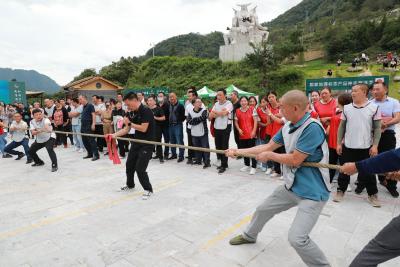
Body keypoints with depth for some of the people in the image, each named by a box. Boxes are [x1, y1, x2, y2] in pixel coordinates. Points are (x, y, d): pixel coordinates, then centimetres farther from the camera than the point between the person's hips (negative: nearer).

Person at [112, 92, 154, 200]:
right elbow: (126, 129, 10)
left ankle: (148, 189, 10)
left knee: (140, 168, -10)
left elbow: (143, 129, -24)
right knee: (129, 165, 16)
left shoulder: (146, 111, -18)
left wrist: (129, 123, -15)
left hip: (147, 144, -8)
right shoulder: (132, 113, 6)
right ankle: (130, 185, 40)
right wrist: (114, 135, -2)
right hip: (136, 143, 8)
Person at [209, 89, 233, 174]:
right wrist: (220, 113, -10)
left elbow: (224, 113, -22)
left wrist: (215, 112, -5)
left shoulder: (229, 104, -5)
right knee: (218, 147, 10)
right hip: (217, 128, 6)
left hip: (225, 128, -6)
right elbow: (210, 116, 5)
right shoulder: (216, 104, 12)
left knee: (224, 147, -1)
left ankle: (224, 166, 8)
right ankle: (223, 163, 24)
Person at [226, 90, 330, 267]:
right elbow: (268, 146, 8)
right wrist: (238, 151, 7)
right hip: (291, 186, 8)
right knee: (262, 210, 20)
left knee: (297, 238, -17)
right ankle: (249, 235, 49)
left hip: (312, 192, -8)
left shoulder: (312, 128, -26)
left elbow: (295, 160, -26)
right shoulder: (287, 126, 1)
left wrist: (269, 156, -11)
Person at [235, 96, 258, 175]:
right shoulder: (238, 111, 6)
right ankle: (247, 165, 29)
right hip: (242, 134, 4)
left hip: (251, 134, -4)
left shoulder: (252, 109, -2)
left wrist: (254, 131, -12)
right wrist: (239, 129, -5)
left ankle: (253, 167, 8)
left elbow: (255, 120, -5)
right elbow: (236, 122, 11)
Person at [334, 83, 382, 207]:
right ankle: (341, 190, 25)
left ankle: (372, 194, 26)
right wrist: (339, 143, 1)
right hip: (348, 146, 2)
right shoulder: (346, 108, 2)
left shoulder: (374, 108, -3)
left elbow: (377, 128, -3)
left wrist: (375, 145, -9)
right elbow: (342, 127, 5)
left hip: (366, 147, -1)